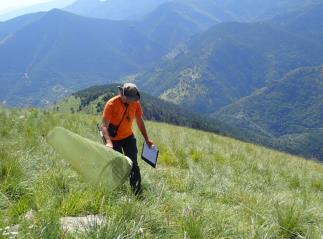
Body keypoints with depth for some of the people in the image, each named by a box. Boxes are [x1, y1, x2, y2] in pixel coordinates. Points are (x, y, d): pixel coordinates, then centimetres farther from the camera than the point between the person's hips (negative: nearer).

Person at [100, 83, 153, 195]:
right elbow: (104, 126, -28)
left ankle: (137, 191, -1)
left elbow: (140, 121, 2)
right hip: (114, 139, -3)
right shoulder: (111, 104, -25)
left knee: (133, 163, -4)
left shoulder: (135, 103, -12)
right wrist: (108, 142, -42)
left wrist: (147, 139, 2)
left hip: (128, 137, 3)